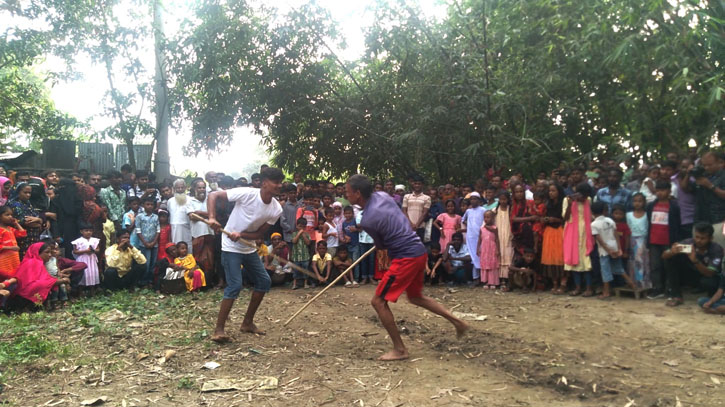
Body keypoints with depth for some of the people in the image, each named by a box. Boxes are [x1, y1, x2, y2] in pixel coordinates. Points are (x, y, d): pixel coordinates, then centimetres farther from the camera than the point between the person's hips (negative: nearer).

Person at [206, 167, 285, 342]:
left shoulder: (276, 209, -9)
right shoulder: (246, 194, -25)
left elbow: (259, 233, -7)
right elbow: (213, 195, -20)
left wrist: (241, 235, -25)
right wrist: (212, 218, -34)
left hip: (249, 248, 7)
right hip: (231, 247, -7)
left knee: (264, 281, 8)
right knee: (235, 285, -16)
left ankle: (248, 322, 21)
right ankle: (218, 330, -5)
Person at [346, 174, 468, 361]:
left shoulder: (367, 221, -19)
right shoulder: (382, 195, 2)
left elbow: (381, 246, 0)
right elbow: (406, 219, 18)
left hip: (406, 258, -9)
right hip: (419, 250, 9)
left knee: (378, 301, -1)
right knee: (416, 297, 26)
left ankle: (399, 350, 5)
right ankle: (457, 322, 28)